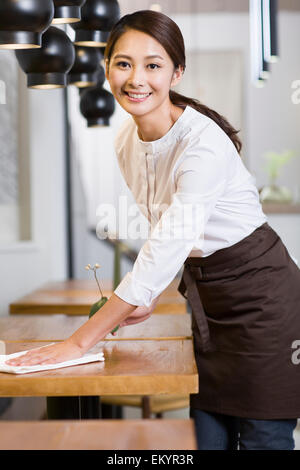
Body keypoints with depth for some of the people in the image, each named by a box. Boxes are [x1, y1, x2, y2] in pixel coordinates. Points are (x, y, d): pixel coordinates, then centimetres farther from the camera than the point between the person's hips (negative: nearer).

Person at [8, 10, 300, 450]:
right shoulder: (126, 141, -1)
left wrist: (79, 342, -32)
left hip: (260, 296, -7)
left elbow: (166, 249, -32)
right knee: (209, 434, 10)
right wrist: (150, 299, 2)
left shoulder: (204, 144, -26)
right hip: (208, 297, 7)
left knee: (263, 437, 0)